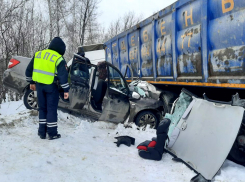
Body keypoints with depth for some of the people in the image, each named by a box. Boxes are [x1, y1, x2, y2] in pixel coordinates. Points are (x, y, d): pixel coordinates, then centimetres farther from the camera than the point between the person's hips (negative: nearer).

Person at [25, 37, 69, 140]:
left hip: (39, 85, 5)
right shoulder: (59, 59, -10)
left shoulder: (38, 54, 8)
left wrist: (31, 82, 22)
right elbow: (63, 75, -16)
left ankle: (42, 132, 19)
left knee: (42, 108, 15)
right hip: (51, 86, -5)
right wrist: (66, 90, -11)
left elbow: (29, 70, 13)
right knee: (52, 109, 4)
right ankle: (52, 133, 8)